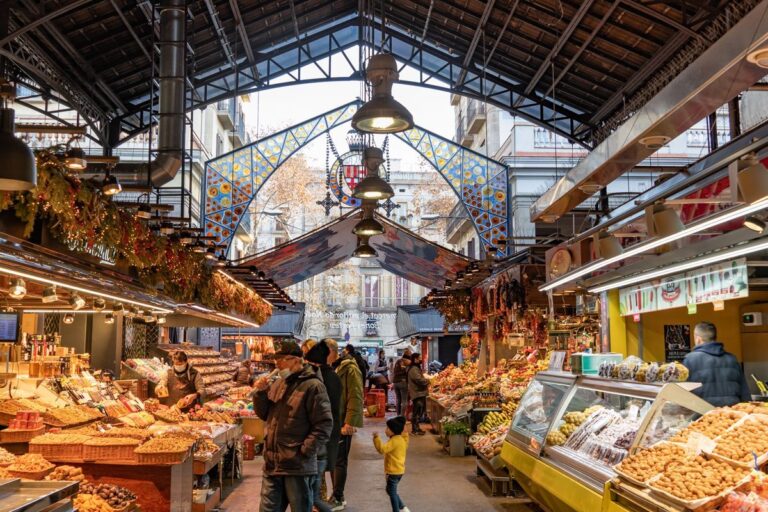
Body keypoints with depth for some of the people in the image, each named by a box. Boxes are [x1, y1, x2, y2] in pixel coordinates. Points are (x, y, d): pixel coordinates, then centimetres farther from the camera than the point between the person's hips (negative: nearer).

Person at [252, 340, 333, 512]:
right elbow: (263, 414, 16)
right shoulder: (277, 383, 11)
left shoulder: (312, 386, -12)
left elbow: (324, 425, -15)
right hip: (272, 463, 7)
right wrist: (261, 392, -1)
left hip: (297, 465, -7)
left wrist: (304, 452, -17)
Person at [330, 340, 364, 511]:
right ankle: (336, 495, 23)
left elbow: (356, 397, -17)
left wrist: (350, 422, -20)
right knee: (333, 459, 12)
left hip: (342, 422, -7)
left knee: (339, 461, 0)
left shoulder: (350, 368, -12)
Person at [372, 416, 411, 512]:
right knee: (391, 490, 21)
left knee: (392, 491, 2)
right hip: (399, 470, 10)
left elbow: (382, 449, -32)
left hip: (393, 471, -10)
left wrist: (376, 438, -34)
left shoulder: (394, 441, -21)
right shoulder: (402, 439, 8)